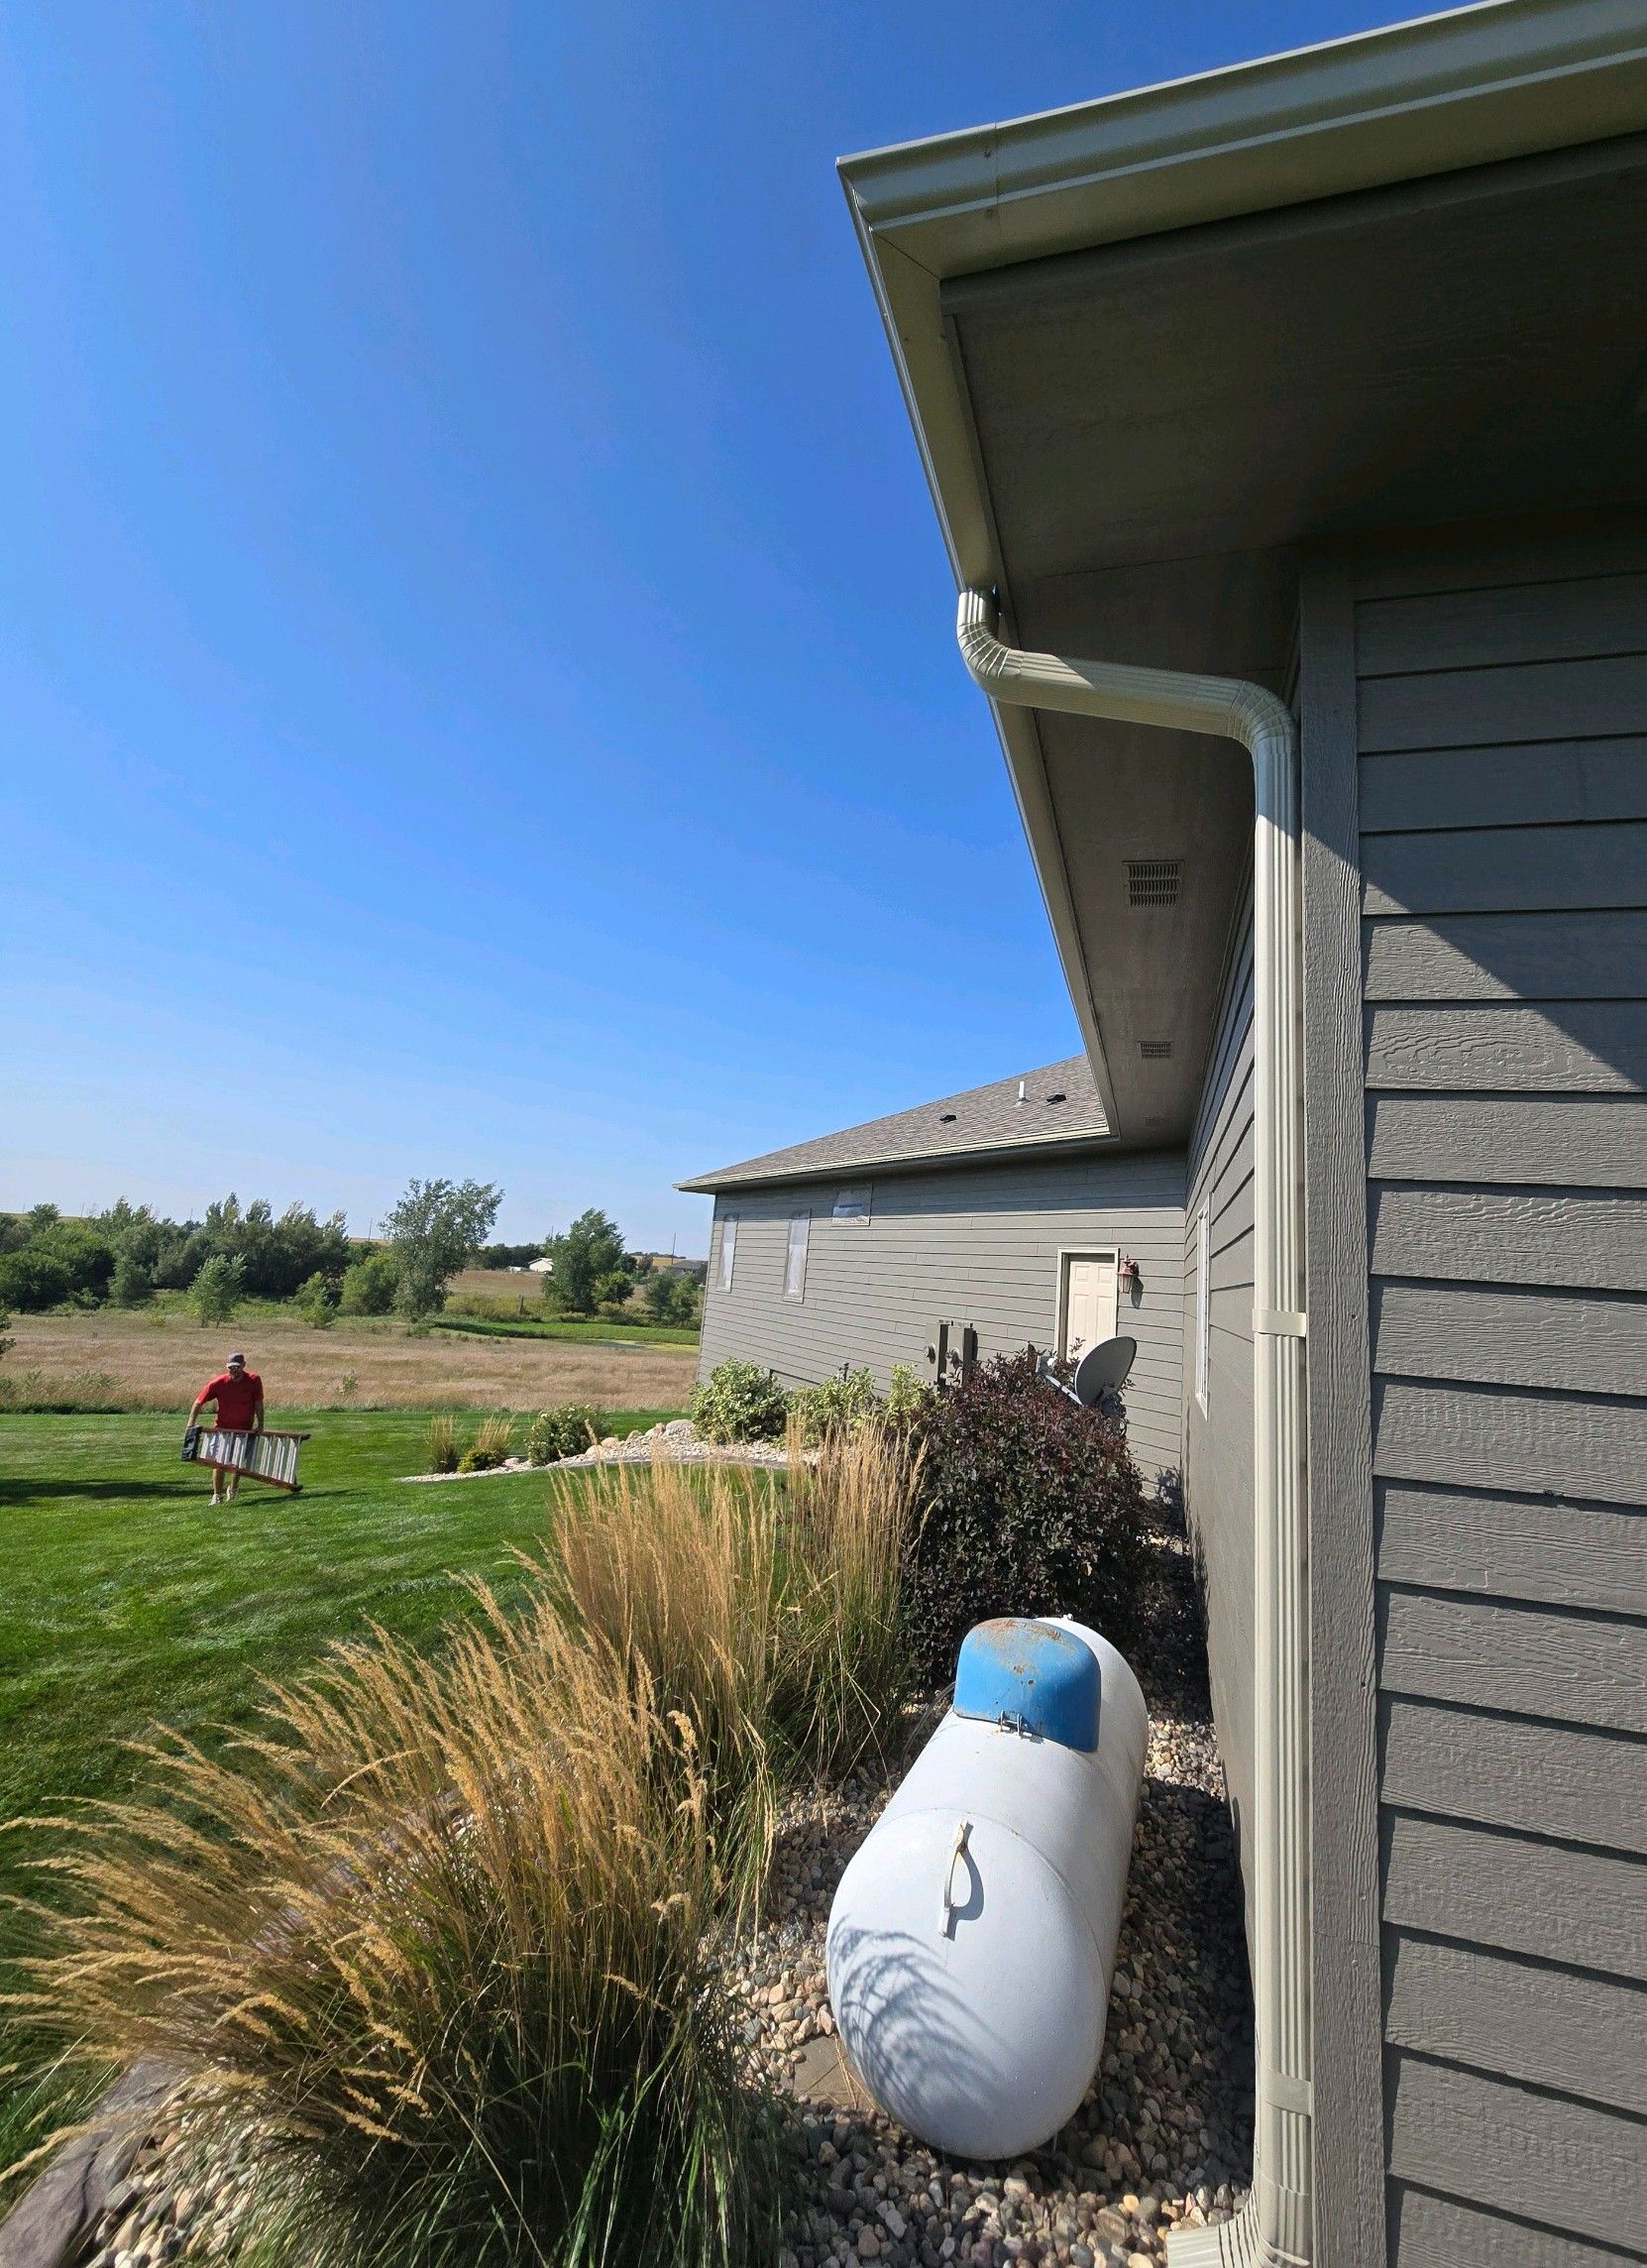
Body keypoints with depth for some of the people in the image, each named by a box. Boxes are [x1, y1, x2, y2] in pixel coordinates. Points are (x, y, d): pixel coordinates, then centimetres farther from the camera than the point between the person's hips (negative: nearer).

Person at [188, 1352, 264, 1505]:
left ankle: (233, 1488, 36)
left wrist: (260, 1424, -12)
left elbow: (258, 1403, -7)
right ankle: (217, 1495, 10)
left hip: (245, 1429, 1)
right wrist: (191, 1424, -15)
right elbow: (199, 1402, -8)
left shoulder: (254, 1380, -14)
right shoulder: (218, 1382, -16)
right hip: (222, 1428, 0)